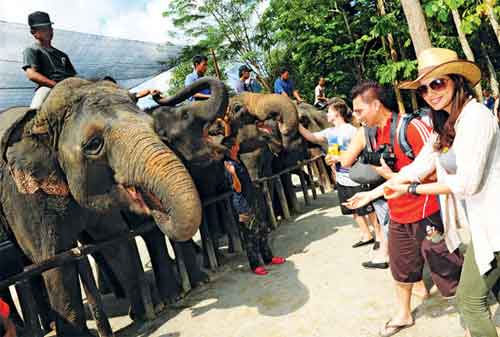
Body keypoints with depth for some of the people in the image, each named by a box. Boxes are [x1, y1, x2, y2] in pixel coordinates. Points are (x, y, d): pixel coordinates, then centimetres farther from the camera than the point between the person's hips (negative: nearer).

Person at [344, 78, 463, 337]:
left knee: (449, 273, 7)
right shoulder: (377, 134, 7)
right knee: (401, 270, 22)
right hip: (398, 216, 8)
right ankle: (403, 315, 43)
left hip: (426, 215, -8)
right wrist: (370, 195, 10)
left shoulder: (411, 126, -18)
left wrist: (393, 178, -24)